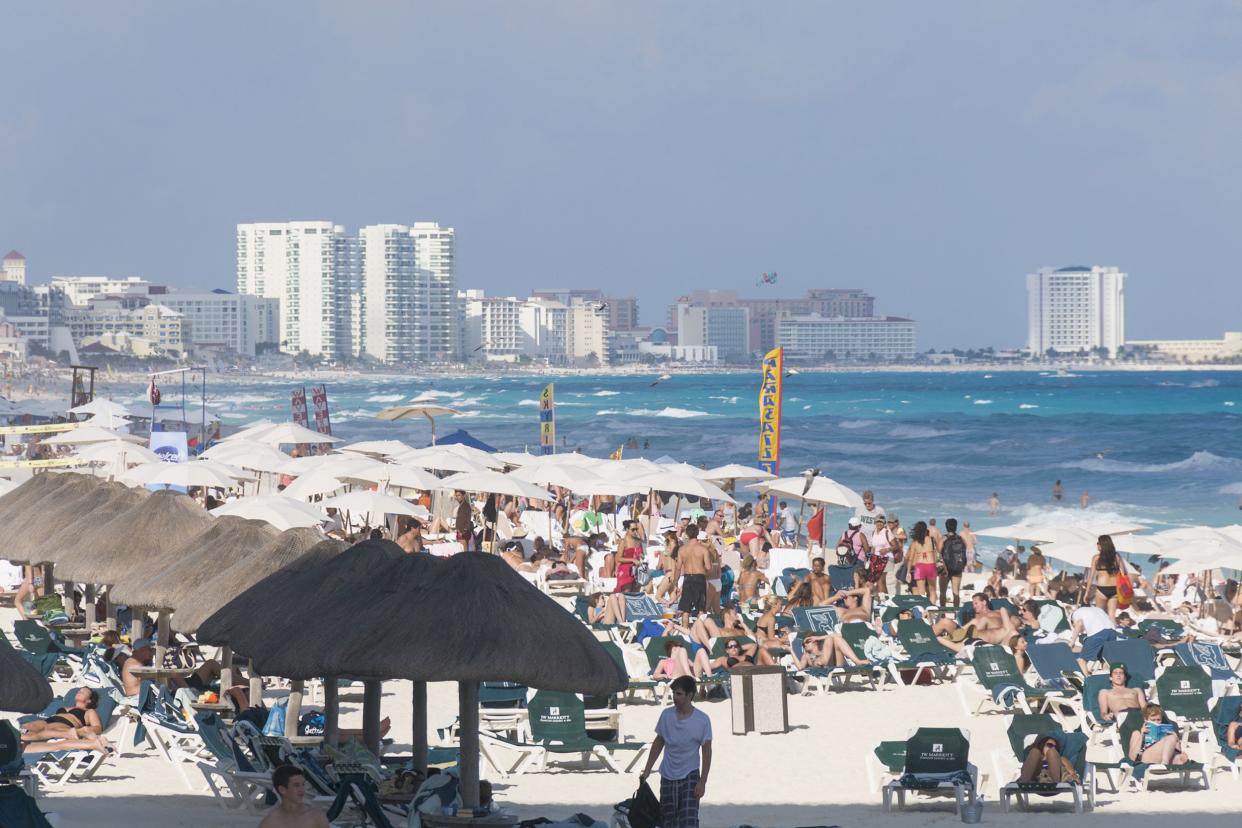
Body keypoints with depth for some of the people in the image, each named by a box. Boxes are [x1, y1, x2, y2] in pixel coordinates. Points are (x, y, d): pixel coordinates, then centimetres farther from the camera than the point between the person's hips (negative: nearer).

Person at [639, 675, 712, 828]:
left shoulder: (702, 720, -10)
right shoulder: (666, 715, -1)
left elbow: (706, 752, -6)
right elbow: (658, 743, 11)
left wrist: (702, 782, -10)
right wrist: (647, 770, 10)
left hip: (689, 776, -4)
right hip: (668, 776, 4)